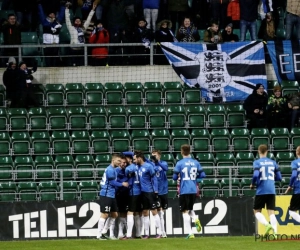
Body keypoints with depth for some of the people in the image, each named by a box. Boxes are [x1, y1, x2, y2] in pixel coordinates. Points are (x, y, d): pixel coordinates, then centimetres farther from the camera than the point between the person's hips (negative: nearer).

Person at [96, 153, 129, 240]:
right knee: (104, 215, -7)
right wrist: (122, 184, -4)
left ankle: (104, 232, 17)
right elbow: (112, 182, -14)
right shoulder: (110, 170, -14)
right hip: (106, 195, -10)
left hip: (111, 195, 10)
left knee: (114, 215, 11)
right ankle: (99, 235, -3)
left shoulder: (113, 169, 16)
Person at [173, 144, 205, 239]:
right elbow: (202, 175, 4)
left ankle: (190, 233, -4)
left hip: (184, 191, -4)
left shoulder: (179, 163, -7)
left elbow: (175, 177, -6)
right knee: (190, 208, 23)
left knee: (185, 211, 2)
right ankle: (195, 219, -8)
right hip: (193, 190, 4)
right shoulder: (196, 163, 4)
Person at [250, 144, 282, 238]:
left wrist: (252, 184, 0)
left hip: (261, 191, -3)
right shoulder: (273, 162, 8)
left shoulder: (257, 162, -5)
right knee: (271, 212, 4)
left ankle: (267, 225, -16)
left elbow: (255, 175, -18)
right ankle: (275, 232, -13)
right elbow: (279, 177, 10)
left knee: (257, 211, 10)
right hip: (271, 191, 3)